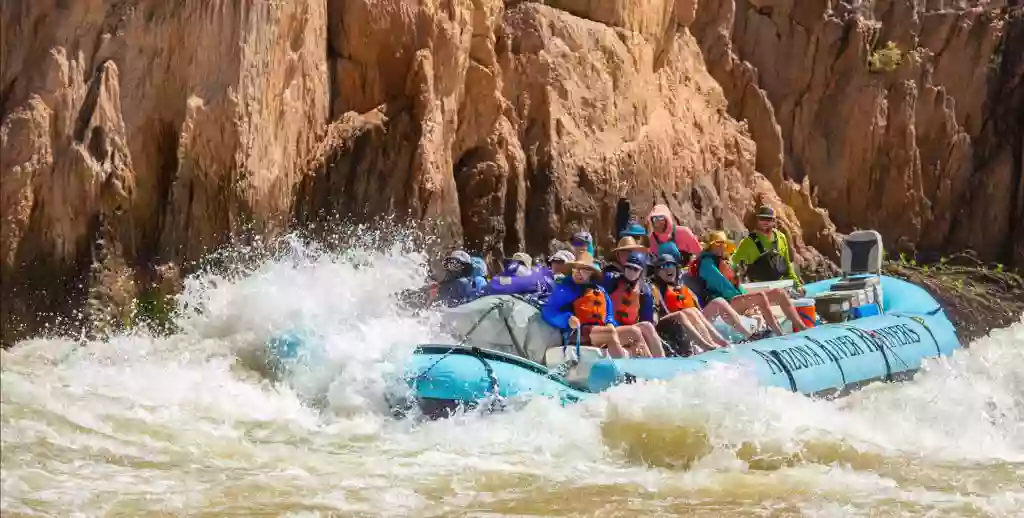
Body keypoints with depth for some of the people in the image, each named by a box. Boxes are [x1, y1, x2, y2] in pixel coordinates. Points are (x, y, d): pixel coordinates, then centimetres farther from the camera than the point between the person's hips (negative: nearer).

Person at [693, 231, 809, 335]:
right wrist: (745, 300, -19)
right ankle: (780, 335, -45)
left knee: (779, 293, -4)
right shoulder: (707, 262, -4)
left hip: (737, 297, 9)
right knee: (759, 296, -35)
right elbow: (722, 284, -15)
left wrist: (745, 296, 2)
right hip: (724, 302, -9)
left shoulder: (723, 262, 25)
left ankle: (802, 328, -13)